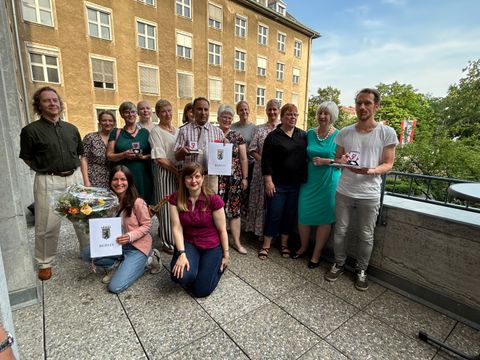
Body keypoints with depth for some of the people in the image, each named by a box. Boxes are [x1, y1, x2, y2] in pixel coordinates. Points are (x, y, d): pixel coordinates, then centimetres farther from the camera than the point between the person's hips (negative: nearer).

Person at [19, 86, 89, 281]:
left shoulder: (71, 128, 9)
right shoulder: (31, 130, -3)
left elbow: (81, 155, 12)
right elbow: (27, 159, 2)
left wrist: (86, 179, 6)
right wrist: (47, 170, -1)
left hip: (75, 178, 4)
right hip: (48, 182, -3)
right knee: (47, 225, 3)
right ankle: (45, 263, 24)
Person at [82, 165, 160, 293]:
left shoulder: (137, 202, -20)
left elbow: (147, 225, -12)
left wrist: (130, 236, -26)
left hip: (137, 246, -6)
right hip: (117, 245, 6)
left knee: (115, 287, -12)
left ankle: (144, 261, 6)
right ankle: (117, 265, 6)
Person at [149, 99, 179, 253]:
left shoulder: (177, 130, 14)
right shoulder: (156, 131, -4)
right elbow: (160, 159, -12)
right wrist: (176, 170, -16)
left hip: (179, 172, 6)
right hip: (165, 172, -6)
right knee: (167, 206, 1)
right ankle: (168, 242, 14)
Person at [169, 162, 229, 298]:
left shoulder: (214, 199, -18)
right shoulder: (175, 198, -10)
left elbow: (222, 230, -9)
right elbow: (177, 227, -12)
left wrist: (226, 254, -1)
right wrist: (181, 253, -22)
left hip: (212, 246, -2)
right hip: (188, 243, 2)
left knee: (201, 291, -2)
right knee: (181, 276, -25)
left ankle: (218, 264, 27)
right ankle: (194, 263, 12)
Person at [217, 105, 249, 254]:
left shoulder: (238, 136, 6)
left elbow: (243, 159, 6)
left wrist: (245, 178, 3)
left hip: (235, 179, 1)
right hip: (216, 178, -1)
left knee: (235, 210, 6)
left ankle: (237, 242, 19)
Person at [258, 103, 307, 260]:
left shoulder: (303, 135, 8)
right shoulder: (273, 136, -3)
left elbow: (307, 157, 12)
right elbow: (266, 160, -8)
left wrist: (305, 179, 4)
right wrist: (268, 181, -13)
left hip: (296, 184, 4)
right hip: (277, 184, -3)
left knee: (290, 214, 12)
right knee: (274, 214, 3)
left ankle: (284, 243, 29)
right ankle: (266, 245, 18)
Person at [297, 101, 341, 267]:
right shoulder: (310, 133, 6)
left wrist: (326, 161, -16)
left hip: (329, 182, -3)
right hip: (309, 180, 3)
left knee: (324, 218, 6)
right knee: (303, 213, 5)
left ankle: (316, 254, 24)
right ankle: (303, 246, 31)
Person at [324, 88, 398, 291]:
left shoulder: (387, 133, -4)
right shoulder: (344, 133, 3)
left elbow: (388, 164, -3)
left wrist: (371, 170, -24)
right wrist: (340, 161, -14)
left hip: (370, 194, -2)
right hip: (344, 192, 2)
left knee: (366, 236, 10)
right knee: (340, 231, 12)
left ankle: (361, 270, 32)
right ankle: (339, 264, 33)